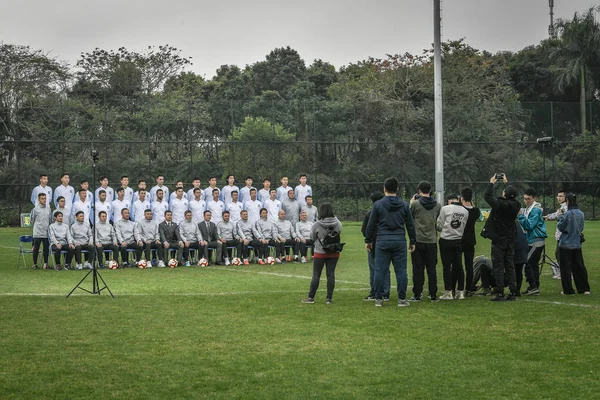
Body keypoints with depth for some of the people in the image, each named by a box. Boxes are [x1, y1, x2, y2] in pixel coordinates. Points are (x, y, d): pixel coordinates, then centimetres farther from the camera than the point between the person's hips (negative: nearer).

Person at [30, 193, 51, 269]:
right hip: (37, 233, -4)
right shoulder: (35, 209, -5)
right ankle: (35, 264, 9)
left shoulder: (48, 208, 9)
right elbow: (32, 220, 4)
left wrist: (49, 227, 13)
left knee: (46, 248, 4)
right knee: (36, 248, 1)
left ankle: (45, 263, 13)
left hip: (46, 233, 4)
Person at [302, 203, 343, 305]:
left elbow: (312, 238, -1)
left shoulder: (317, 225, -15)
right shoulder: (338, 224, -8)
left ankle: (311, 297, 9)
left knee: (316, 275, 6)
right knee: (331, 274, 6)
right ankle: (329, 298, 6)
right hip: (334, 253, 2)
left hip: (320, 253, -2)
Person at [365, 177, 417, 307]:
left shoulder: (378, 205, -1)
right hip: (399, 241, 1)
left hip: (382, 241, -1)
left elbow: (371, 225, 2)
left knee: (380, 271, 4)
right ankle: (402, 299, 4)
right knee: (401, 271, 4)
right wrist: (412, 241, 17)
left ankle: (378, 299, 5)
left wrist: (368, 240, 13)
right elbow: (410, 225, 9)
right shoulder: (404, 205, 5)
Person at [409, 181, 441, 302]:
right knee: (431, 269, 7)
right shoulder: (437, 205, 3)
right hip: (432, 241, 3)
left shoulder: (416, 204, -9)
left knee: (418, 269, 1)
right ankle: (433, 295, 8)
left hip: (418, 241, -3)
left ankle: (417, 294, 2)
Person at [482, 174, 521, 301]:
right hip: (510, 240, 5)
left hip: (498, 240, -5)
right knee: (510, 267, 9)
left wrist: (491, 183, 6)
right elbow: (513, 196, 20)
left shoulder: (499, 204, -19)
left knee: (498, 267, -2)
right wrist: (506, 183, 28)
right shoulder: (515, 205, -2)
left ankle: (500, 293, -5)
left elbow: (487, 196, -8)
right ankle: (513, 293, 8)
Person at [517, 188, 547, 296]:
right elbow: (527, 225, 18)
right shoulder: (527, 209, 16)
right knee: (534, 264, 10)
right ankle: (535, 288, 13)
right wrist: (521, 216, 3)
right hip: (532, 241, 10)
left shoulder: (535, 210, -14)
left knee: (528, 263, -11)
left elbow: (529, 225, -20)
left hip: (536, 241, -10)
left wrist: (521, 216, -15)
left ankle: (533, 286, -9)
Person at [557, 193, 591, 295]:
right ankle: (584, 288, 12)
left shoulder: (568, 214, -17)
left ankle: (568, 290, 4)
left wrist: (560, 217, 4)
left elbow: (561, 227, -9)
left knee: (566, 268, 2)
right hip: (577, 244, 6)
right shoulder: (581, 213, 4)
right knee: (579, 266, 12)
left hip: (566, 244, -6)